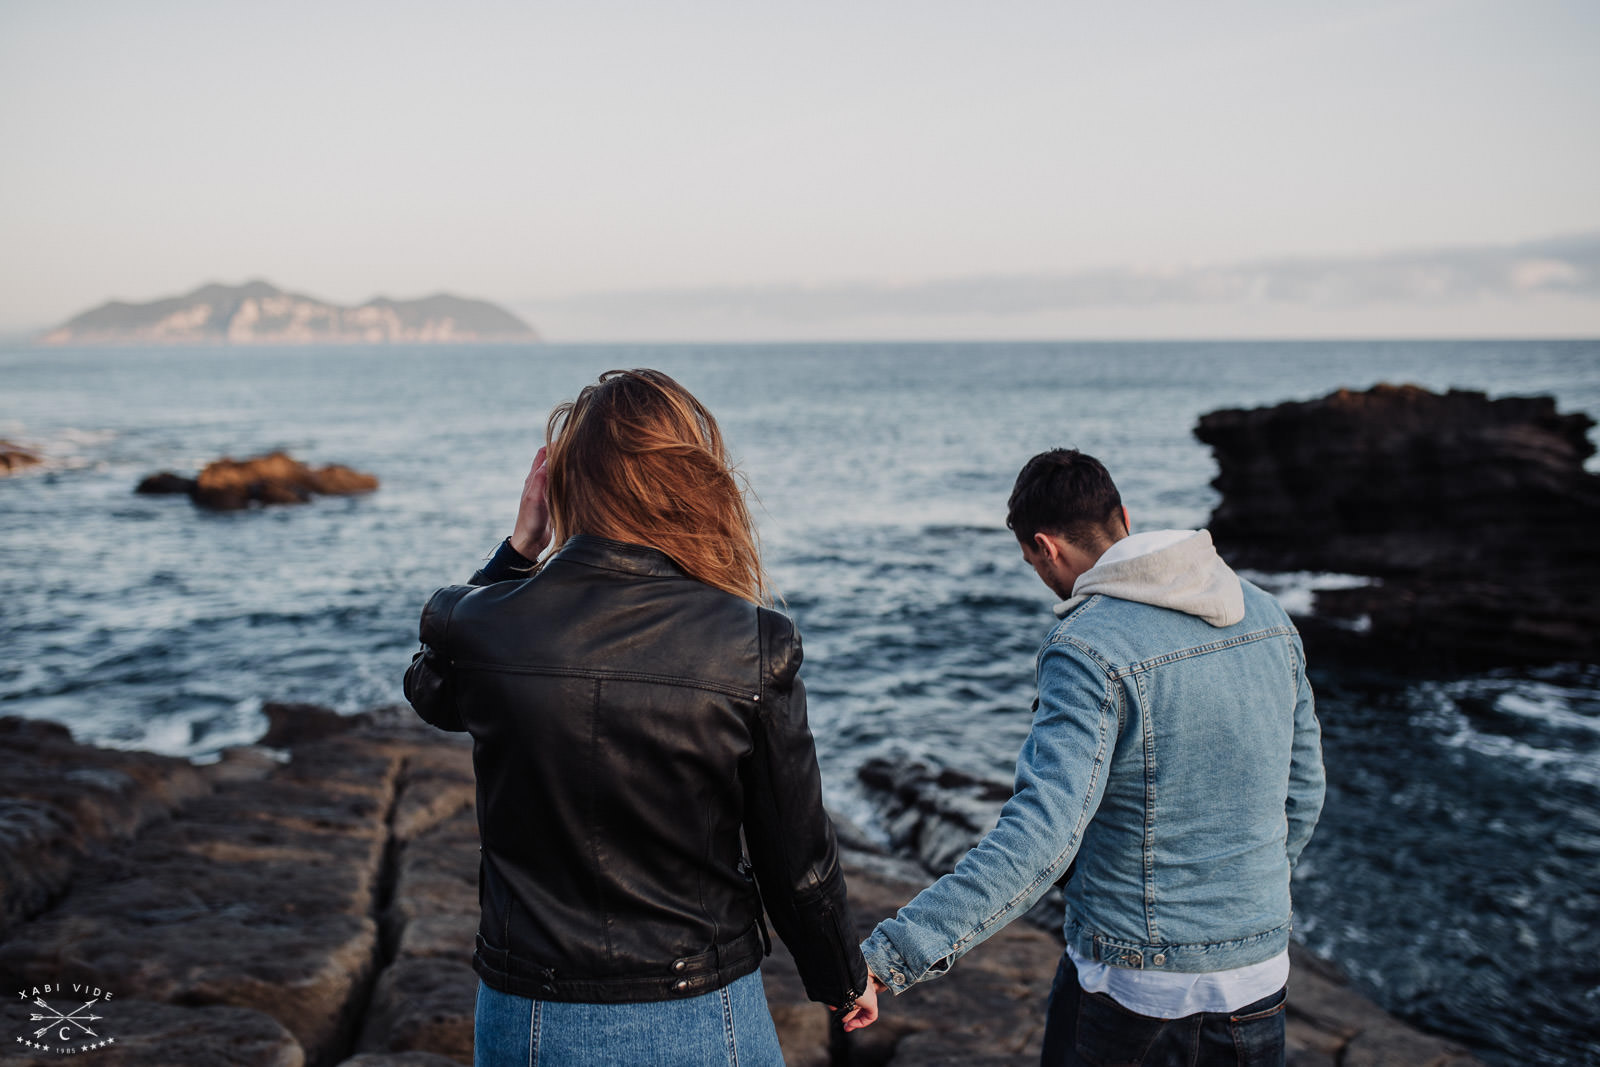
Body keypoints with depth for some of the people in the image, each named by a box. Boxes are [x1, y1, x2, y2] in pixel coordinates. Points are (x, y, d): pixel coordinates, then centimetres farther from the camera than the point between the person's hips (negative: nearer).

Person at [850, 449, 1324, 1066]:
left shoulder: (1089, 649, -20)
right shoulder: (1268, 617, 1)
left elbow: (1041, 837, -31)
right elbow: (1302, 795, 11)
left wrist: (889, 956, -33)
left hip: (1131, 986, -5)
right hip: (1259, 971, 6)